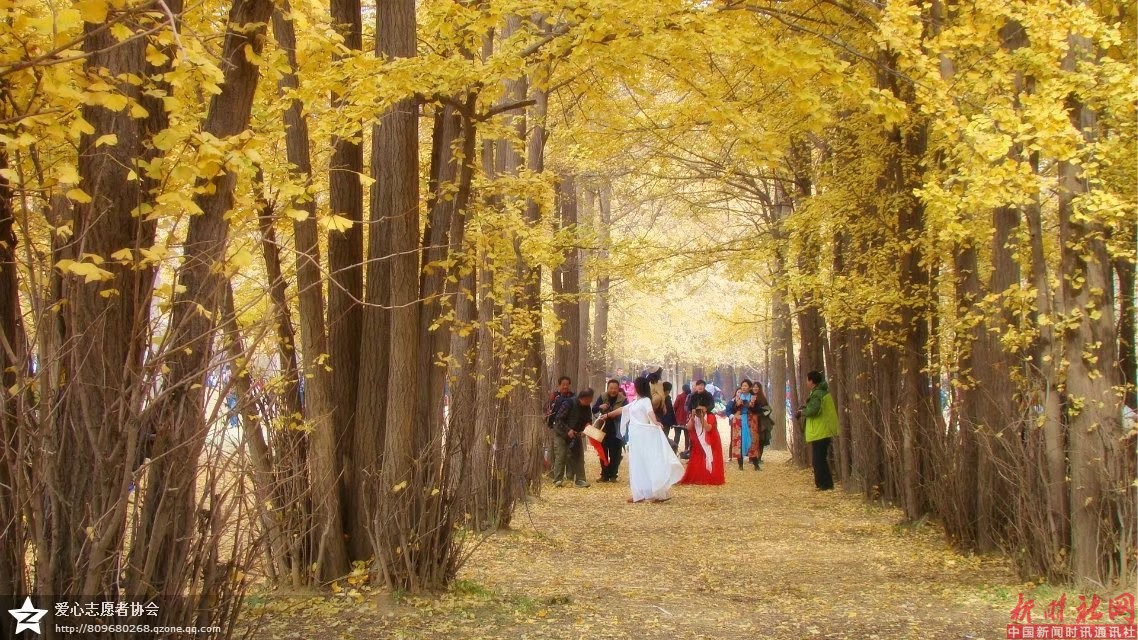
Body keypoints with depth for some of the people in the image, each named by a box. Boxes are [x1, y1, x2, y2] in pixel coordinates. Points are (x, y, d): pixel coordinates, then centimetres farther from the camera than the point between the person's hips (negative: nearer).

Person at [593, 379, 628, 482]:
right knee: (603, 453, 8)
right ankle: (604, 475, 16)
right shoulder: (602, 397, 0)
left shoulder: (623, 399, -7)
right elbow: (594, 410, 2)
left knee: (615, 454, 2)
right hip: (604, 430, 3)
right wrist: (600, 407, -19)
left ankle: (613, 475, 11)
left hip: (617, 431, -3)